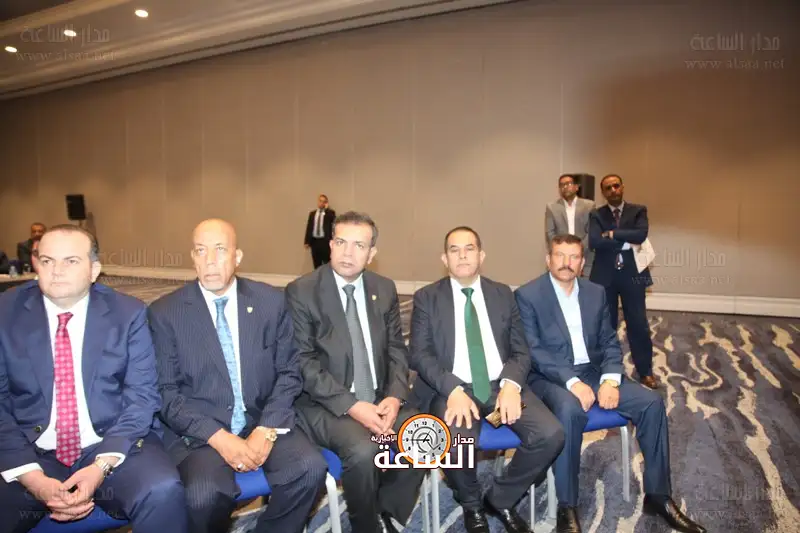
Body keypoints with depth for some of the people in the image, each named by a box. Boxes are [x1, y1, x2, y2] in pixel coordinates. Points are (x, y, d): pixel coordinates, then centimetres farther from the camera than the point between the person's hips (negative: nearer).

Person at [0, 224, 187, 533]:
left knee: (162, 492, -27)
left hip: (115, 448, -1)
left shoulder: (128, 314, -1)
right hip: (32, 454, 1)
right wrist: (32, 478, -13)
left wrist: (102, 465, -16)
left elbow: (142, 397, -4)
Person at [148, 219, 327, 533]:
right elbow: (165, 392, -4)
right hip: (199, 431, -1)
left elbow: (289, 373, 2)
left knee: (310, 468, -24)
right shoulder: (165, 312, -3)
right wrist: (218, 437, -16)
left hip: (265, 422, 2)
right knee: (204, 495, -30)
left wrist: (266, 431, -12)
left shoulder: (271, 301, 1)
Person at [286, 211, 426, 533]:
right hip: (325, 404, -4)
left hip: (379, 399, 5)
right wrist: (351, 405, -21)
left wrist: (394, 397, -10)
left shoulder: (385, 290, 6)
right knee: (363, 450, -30)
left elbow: (397, 350, 8)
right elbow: (304, 363, -13)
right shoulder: (301, 292, -8)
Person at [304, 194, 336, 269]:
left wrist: (327, 209, -13)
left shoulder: (330, 213, 3)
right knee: (316, 264, 9)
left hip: (325, 241, -4)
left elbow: (333, 220, -19)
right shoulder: (312, 213, 13)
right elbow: (309, 227, 10)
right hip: (314, 241, 4)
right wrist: (307, 241, 4)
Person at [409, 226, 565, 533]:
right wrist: (454, 390, -22)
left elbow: (520, 350, 8)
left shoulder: (503, 294, 12)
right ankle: (472, 504, 5)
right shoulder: (426, 298, 3)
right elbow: (420, 355, -5)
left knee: (551, 435, -20)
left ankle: (501, 499, 9)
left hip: (501, 385, 3)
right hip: (452, 389, -3)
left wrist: (511, 385, -14)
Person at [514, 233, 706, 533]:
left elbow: (610, 342, 8)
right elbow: (533, 351, -14)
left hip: (592, 372, 6)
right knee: (570, 410, -37)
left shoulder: (596, 293, 10)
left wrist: (610, 379, -11)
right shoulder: (528, 295, -7)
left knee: (652, 402, -13)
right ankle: (567, 508, -21)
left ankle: (657, 495, 3)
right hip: (549, 377, -5)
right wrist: (572, 382, -25)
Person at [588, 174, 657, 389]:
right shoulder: (596, 215, 2)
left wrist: (613, 234, -15)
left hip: (632, 275, 0)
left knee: (638, 324, 5)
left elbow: (641, 234, -17)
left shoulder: (638, 211, 2)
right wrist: (626, 241, -16)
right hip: (605, 276, 1)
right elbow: (594, 242, -16)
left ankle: (645, 371, 20)